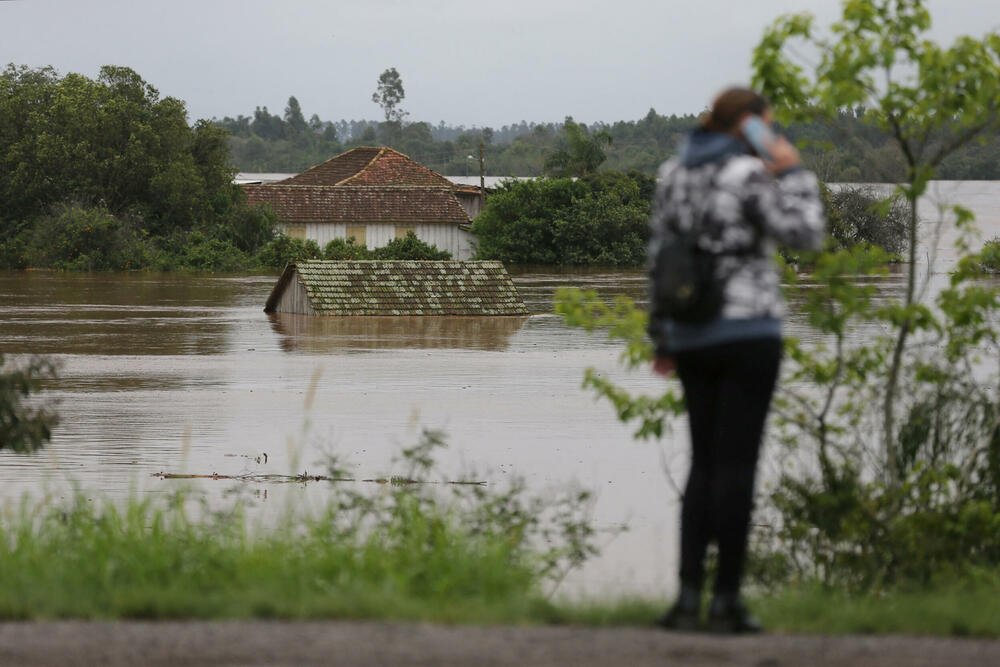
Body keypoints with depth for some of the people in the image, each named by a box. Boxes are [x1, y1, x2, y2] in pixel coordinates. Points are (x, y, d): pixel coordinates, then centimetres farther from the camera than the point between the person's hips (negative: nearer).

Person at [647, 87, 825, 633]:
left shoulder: (672, 174, 9)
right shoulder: (750, 174, -10)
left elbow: (658, 259, 11)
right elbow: (805, 234, -13)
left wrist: (662, 338, 15)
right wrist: (792, 172, -3)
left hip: (692, 337, 6)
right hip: (749, 331, -6)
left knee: (703, 464, 10)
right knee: (736, 464, -2)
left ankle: (688, 596, 2)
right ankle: (727, 598, -1)